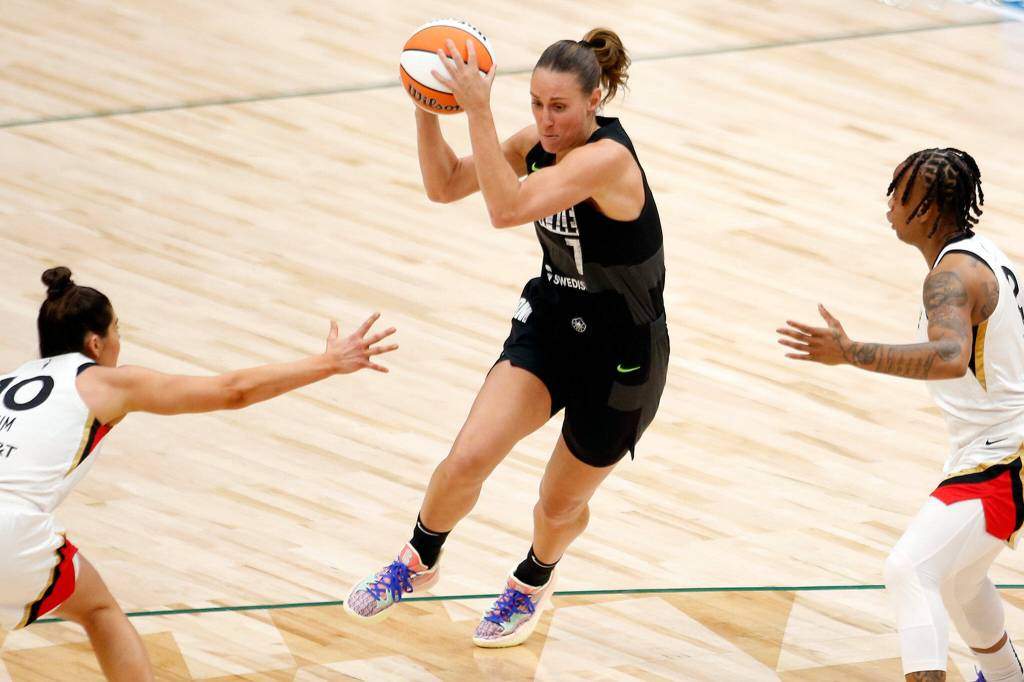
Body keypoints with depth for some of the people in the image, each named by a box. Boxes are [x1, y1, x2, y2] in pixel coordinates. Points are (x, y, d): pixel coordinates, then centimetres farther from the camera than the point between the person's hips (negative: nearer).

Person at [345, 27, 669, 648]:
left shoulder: (607, 158, -30)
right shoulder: (540, 142, -6)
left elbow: (507, 208, -41)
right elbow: (445, 185, 1)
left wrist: (479, 110, -43)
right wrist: (427, 106, -14)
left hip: (621, 357, -5)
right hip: (550, 324, 5)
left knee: (560, 505, 13)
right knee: (469, 457, -14)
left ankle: (534, 580, 47)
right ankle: (418, 563, 15)